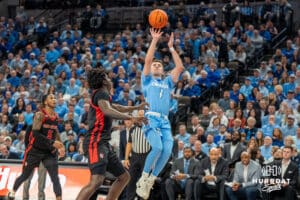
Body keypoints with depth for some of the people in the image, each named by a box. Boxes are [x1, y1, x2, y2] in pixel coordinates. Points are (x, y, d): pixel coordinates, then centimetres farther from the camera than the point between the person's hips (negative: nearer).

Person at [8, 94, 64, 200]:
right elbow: (35, 133, -24)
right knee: (25, 176, 11)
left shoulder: (56, 116, 6)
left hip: (49, 151, 4)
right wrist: (52, 142, -27)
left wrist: (58, 144, 10)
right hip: (35, 150, -4)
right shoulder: (40, 115, -14)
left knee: (55, 178, -10)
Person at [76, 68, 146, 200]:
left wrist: (137, 108, 51)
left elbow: (116, 108, 44)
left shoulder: (101, 95, 23)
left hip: (104, 144, 11)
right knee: (96, 181, -26)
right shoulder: (102, 93, -6)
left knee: (124, 177, 14)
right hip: (96, 142, -11)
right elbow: (107, 111, -28)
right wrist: (131, 118, -31)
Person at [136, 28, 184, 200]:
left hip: (165, 122, 4)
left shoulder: (167, 82, 27)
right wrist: (155, 41, 2)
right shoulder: (147, 80, 18)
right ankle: (144, 177, -9)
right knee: (157, 147, -26)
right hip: (151, 119, -4)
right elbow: (148, 60, 4)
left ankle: (151, 180, -4)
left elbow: (180, 67, 17)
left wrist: (171, 47, 16)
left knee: (167, 150, -17)